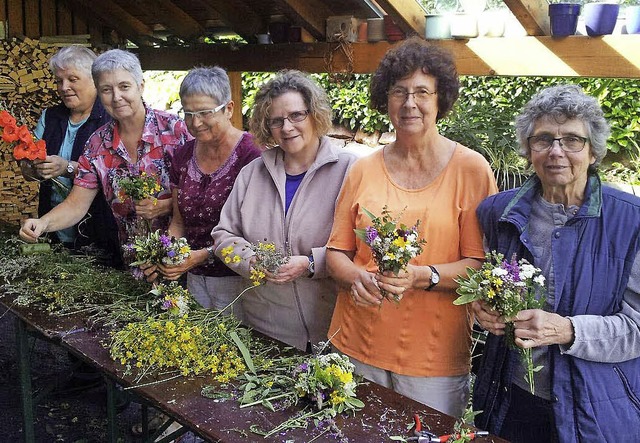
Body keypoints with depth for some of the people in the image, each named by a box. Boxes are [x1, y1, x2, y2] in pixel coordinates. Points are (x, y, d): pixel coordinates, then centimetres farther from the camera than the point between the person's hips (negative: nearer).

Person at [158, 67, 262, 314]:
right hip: (195, 278, 6)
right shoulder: (183, 157, 6)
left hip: (237, 279, -5)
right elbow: (179, 222, 13)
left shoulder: (250, 155, -15)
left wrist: (206, 254, -22)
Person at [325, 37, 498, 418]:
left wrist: (422, 276, -22)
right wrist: (358, 278, -12)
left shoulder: (471, 169, -4)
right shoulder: (365, 170, 5)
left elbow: (481, 264, -6)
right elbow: (338, 251, 9)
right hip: (357, 345, 3)